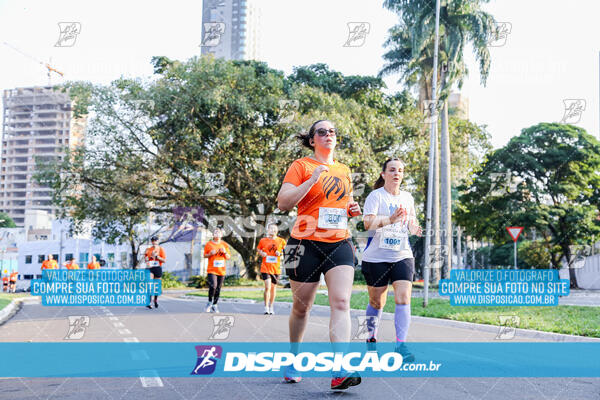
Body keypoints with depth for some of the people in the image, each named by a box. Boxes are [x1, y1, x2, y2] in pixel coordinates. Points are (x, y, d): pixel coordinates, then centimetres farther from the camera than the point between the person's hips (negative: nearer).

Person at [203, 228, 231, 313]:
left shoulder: (225, 245, 8)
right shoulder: (209, 244, 3)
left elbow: (228, 257, 12)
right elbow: (205, 255, 8)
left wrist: (225, 252, -9)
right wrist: (210, 254, -12)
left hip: (221, 271, 3)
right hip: (211, 270, -3)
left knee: (218, 289, 5)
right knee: (213, 286, -19)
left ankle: (214, 305, 17)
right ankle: (210, 302, 1)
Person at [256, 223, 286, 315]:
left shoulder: (281, 241, 2)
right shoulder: (263, 240, 2)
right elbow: (258, 249, 19)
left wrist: (280, 253, -6)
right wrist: (261, 253, -2)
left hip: (276, 268, 2)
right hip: (265, 268, -1)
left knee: (273, 287, 11)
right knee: (267, 287, -13)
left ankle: (271, 307, 26)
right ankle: (266, 307, -2)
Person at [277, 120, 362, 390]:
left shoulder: (344, 170, 17)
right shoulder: (301, 166, 0)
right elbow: (283, 203, -10)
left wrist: (353, 209, 7)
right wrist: (312, 180, -17)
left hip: (339, 243, 4)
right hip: (306, 243, -3)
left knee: (341, 302, -14)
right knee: (302, 307, 8)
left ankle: (339, 371, -19)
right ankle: (293, 360, 31)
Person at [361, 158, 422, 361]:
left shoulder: (407, 197, 10)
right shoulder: (376, 196, -6)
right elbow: (368, 223, -19)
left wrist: (414, 228, -3)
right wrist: (390, 219, -36)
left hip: (403, 256, 3)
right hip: (376, 257, -3)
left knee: (403, 299, -11)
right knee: (376, 301, 8)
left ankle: (400, 344, -10)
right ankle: (371, 338, 31)